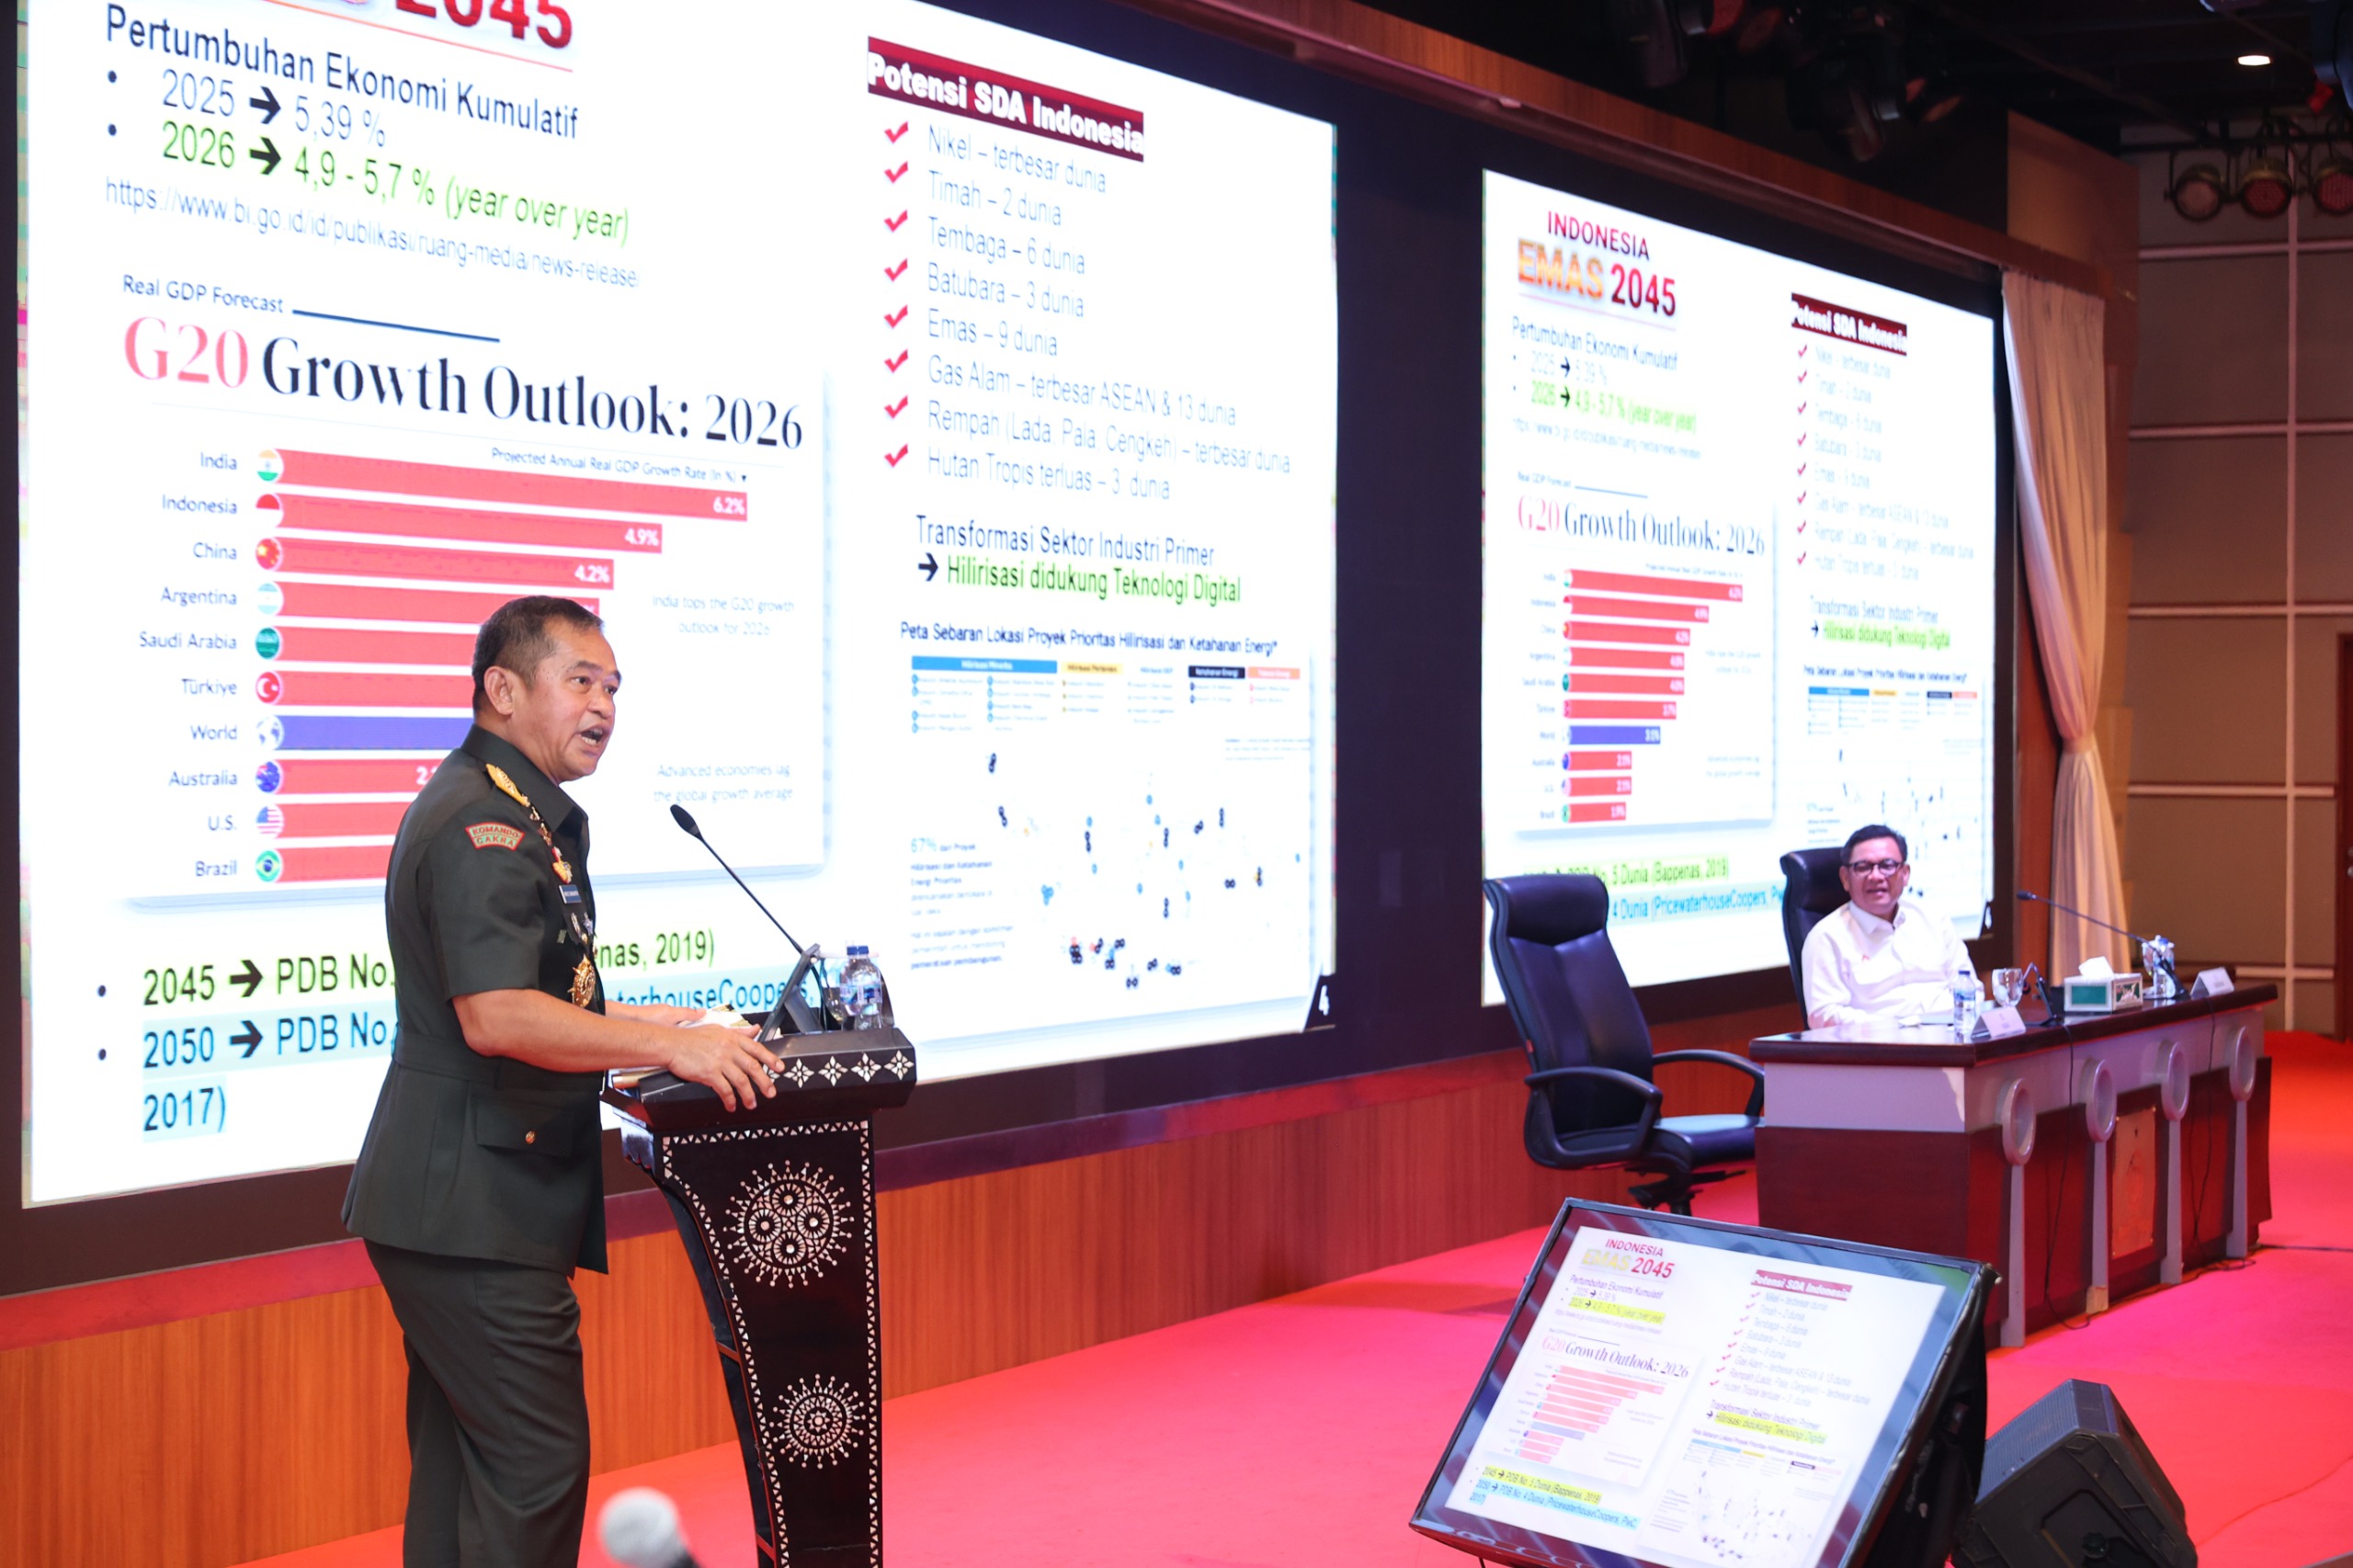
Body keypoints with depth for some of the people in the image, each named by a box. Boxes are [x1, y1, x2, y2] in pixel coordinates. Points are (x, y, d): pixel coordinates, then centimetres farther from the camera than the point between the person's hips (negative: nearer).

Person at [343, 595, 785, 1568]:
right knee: (533, 1470, -7)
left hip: (457, 1204, 11)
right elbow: (496, 1016, -26)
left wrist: (621, 1020, 24)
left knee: (461, 1467, 16)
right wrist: (671, 1047, -24)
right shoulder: (485, 825, -16)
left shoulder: (516, 814, 19)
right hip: (476, 1207, -11)